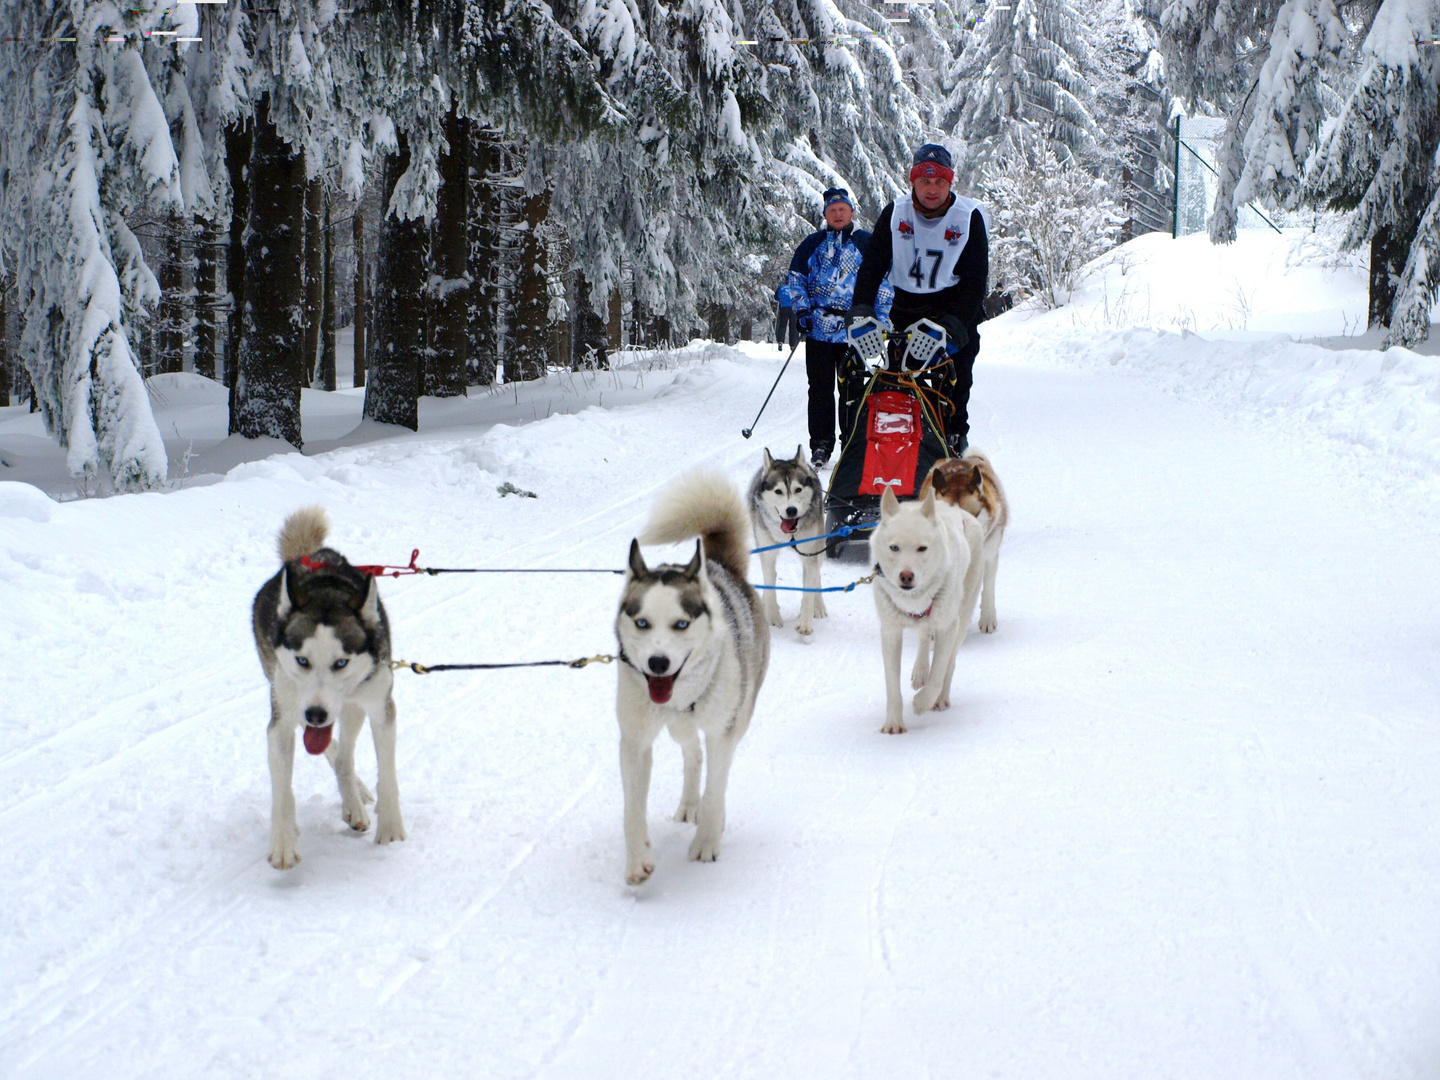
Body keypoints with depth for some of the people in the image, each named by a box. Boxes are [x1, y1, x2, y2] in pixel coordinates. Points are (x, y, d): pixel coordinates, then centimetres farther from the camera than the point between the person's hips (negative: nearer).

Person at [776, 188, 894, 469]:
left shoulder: (867, 243, 8)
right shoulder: (812, 244, 11)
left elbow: (883, 281, 10)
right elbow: (795, 279, 14)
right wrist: (801, 310, 0)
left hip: (854, 330, -1)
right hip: (818, 328, 1)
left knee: (852, 389, -1)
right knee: (821, 388, 2)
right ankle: (820, 444, 6)